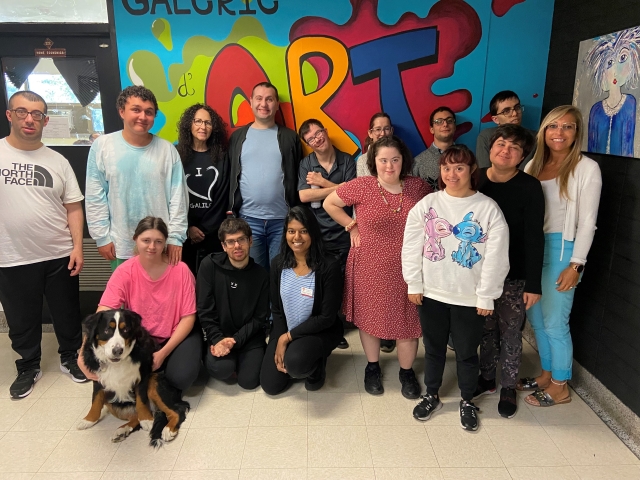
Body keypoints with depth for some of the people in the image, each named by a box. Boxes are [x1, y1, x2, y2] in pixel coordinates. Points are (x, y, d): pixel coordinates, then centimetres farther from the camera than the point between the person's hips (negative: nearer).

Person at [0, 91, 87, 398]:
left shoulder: (58, 161, 3)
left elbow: (73, 208, 3)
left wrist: (77, 247, -5)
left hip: (60, 256, 1)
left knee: (67, 314, 14)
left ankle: (70, 358, 34)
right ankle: (28, 367, 34)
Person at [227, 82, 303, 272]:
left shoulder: (289, 137, 6)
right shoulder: (238, 136, 8)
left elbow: (298, 178, 5)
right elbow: (230, 175, 8)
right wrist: (230, 210, 2)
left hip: (283, 219, 0)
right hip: (248, 218, 1)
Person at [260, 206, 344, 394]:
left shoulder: (329, 267, -22)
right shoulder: (278, 263, -7)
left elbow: (327, 318, -19)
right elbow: (276, 309, 1)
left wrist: (288, 337, -17)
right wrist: (279, 341, -10)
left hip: (320, 331, -4)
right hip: (284, 332, 5)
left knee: (295, 363, -33)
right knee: (270, 385, -1)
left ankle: (317, 365, 3)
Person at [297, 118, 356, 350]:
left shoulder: (346, 161, 1)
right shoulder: (306, 164, 1)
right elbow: (303, 196, -14)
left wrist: (322, 182, -11)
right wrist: (338, 188, -13)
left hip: (342, 233, 0)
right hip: (315, 234, 0)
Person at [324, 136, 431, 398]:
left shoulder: (418, 186, -4)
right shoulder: (361, 186, -10)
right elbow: (329, 203, 2)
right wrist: (352, 227, -1)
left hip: (407, 269, 1)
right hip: (369, 268, -1)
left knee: (407, 320, 10)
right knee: (370, 317, 15)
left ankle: (407, 371, 34)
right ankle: (372, 367, 39)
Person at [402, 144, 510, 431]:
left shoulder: (488, 209, -9)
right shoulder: (427, 205, -4)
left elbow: (495, 257, -9)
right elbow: (411, 247, -1)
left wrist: (486, 296, -9)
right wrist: (414, 284, -2)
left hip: (469, 298, -2)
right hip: (432, 293, 2)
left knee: (467, 352, 14)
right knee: (433, 348, 18)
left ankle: (467, 402, 38)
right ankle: (431, 396, 40)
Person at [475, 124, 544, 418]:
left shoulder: (530, 187, -10)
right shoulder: (475, 181, -1)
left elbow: (534, 238, -11)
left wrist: (534, 283, -13)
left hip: (514, 276, -3)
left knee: (510, 333, 9)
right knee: (486, 329, 15)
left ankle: (508, 387, 27)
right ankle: (486, 378, 34)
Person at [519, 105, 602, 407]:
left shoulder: (587, 168, -7)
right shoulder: (534, 165, 9)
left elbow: (587, 222, -9)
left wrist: (576, 265, -14)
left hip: (561, 249, -6)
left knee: (554, 323, 1)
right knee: (536, 319, 14)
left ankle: (560, 387, 20)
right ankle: (546, 374, 32)